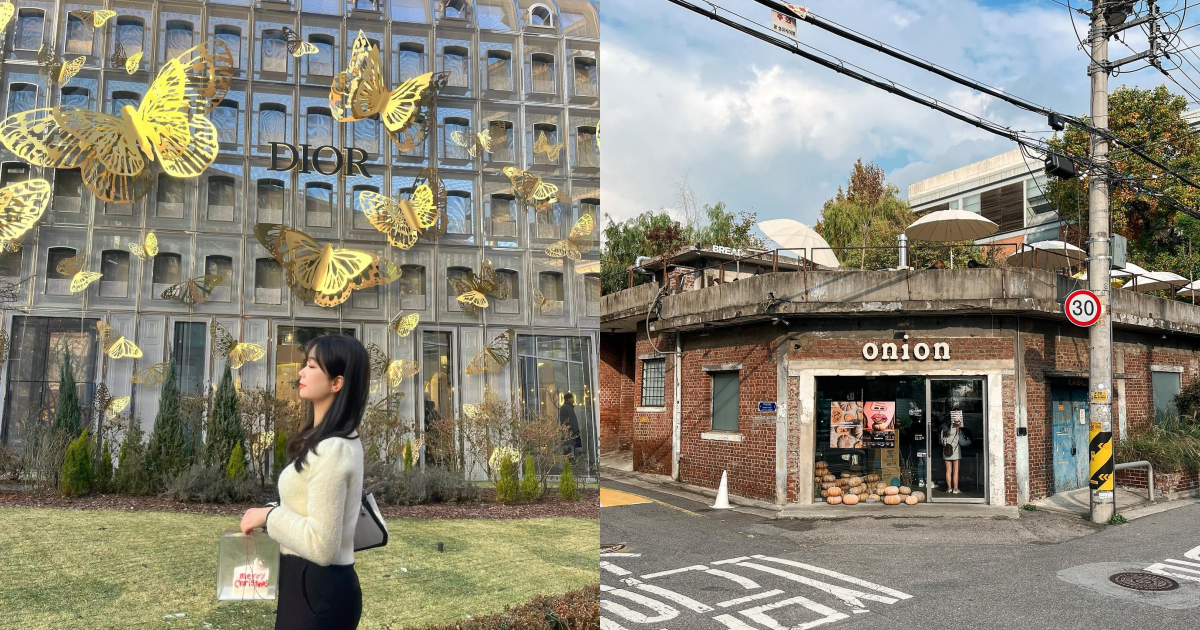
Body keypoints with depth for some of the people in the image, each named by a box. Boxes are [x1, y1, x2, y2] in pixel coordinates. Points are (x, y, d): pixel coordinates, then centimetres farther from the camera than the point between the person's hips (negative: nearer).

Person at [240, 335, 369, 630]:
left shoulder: (330, 450, -24)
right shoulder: (341, 441, 8)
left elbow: (322, 546, -26)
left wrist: (269, 516, -15)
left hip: (316, 590, -10)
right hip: (321, 584, 10)